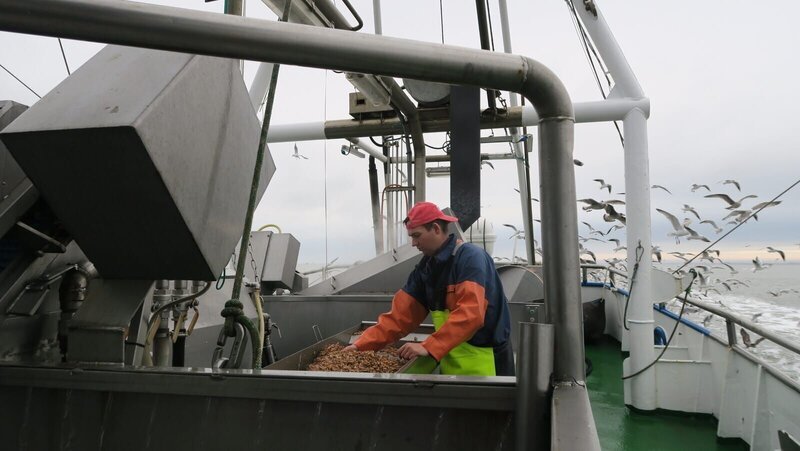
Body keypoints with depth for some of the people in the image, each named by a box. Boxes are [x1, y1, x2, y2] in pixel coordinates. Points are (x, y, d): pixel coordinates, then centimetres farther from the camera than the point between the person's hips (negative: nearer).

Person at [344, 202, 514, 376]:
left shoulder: (471, 258, -17)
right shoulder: (425, 268, 5)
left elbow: (470, 315, -28)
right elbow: (401, 314, 3)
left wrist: (429, 347, -28)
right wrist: (363, 344, -5)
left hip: (482, 361, -6)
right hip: (450, 361, 6)